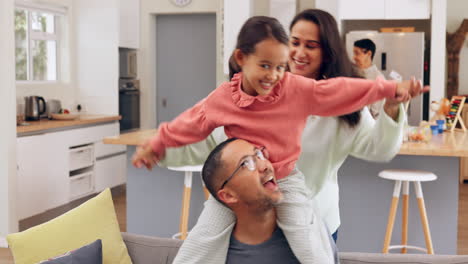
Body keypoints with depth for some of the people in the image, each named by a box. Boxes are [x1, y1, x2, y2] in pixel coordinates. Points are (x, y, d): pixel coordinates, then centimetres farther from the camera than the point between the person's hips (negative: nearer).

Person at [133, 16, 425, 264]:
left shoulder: (298, 89, -14)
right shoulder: (223, 97, -10)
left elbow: (340, 89, -12)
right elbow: (190, 123, 2)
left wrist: (391, 88, -13)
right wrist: (156, 145, 12)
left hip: (285, 180, -1)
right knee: (205, 236, 0)